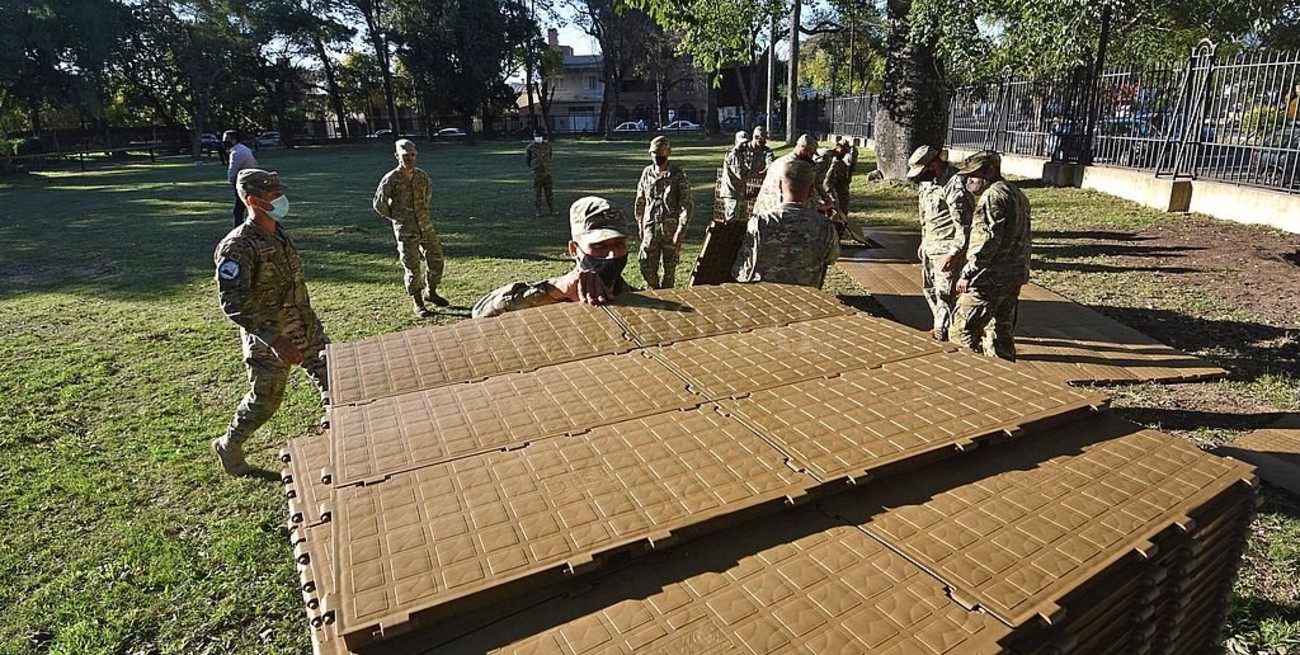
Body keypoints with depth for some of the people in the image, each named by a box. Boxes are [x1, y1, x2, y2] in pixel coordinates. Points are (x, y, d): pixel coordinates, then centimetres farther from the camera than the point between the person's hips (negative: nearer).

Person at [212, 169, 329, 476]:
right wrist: (274, 339, -34)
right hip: (269, 338, -7)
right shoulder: (237, 247, -21)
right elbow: (232, 303, -27)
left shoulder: (280, 233, 4)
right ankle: (228, 446, 36)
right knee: (264, 400, 9)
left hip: (306, 327, 7)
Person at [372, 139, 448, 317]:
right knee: (412, 267, 0)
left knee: (436, 259, 10)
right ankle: (416, 303, 14)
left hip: (426, 225, 5)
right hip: (406, 230, -5)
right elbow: (379, 204, -5)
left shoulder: (422, 176, 2)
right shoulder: (391, 179, -13)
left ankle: (431, 292, 30)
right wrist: (395, 217, 2)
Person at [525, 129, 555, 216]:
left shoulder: (547, 145, 3)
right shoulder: (530, 147, -5)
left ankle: (551, 210, 12)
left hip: (547, 173, 3)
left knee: (550, 192, 4)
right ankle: (538, 211, 8)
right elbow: (527, 159, 9)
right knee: (537, 193, 2)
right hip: (537, 174, -2)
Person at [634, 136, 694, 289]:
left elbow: (687, 204, -7)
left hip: (671, 229, -3)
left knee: (670, 268, 6)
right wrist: (640, 226, 12)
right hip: (650, 229, 3)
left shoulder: (678, 174, -5)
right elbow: (640, 202, 14)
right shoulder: (646, 173, 6)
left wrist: (681, 229, -15)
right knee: (646, 268, 2)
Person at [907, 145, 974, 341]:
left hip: (947, 248, -9)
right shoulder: (929, 181, 9)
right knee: (929, 287, 16)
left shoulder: (955, 184, -20)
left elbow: (964, 224, -22)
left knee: (944, 291, -3)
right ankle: (940, 323, 31)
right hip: (930, 246, 9)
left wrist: (954, 253, -23)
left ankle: (944, 329, 11)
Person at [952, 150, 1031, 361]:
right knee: (1002, 329, 16)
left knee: (964, 326, -4)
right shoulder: (1018, 195, 17)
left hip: (990, 278, -10)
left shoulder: (993, 196, -14)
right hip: (1014, 277, 10)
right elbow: (1023, 240, 21)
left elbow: (986, 240, -21)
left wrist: (967, 274, -20)